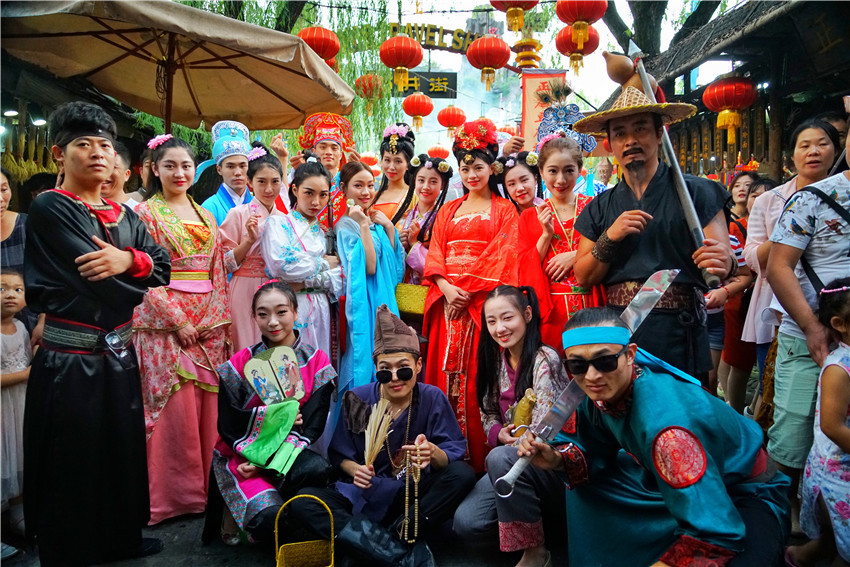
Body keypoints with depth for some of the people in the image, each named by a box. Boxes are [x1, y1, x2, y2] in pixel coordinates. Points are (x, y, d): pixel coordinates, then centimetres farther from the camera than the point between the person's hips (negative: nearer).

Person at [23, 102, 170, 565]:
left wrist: (128, 260, -19)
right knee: (73, 464, 6)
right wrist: (142, 278, -3)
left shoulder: (124, 216, 11)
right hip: (69, 360, -6)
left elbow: (161, 266, 2)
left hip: (118, 356, 7)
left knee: (122, 451, 17)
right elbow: (91, 277, -18)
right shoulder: (48, 210, -9)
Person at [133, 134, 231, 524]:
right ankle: (176, 493, 7)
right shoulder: (145, 213, 1)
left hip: (209, 323, 5)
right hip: (165, 322, -4)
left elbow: (218, 272, 13)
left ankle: (207, 485, 16)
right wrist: (178, 320, -14)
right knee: (177, 407, -5)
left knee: (208, 405, 4)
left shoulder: (206, 216, 16)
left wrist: (215, 318, -1)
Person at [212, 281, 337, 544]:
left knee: (318, 469, -34)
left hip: (289, 453, 2)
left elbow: (313, 425, -4)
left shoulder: (316, 362, 1)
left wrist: (273, 459, -17)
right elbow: (228, 425, -2)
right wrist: (277, 415, -14)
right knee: (268, 517, -29)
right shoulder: (239, 364, 1)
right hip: (242, 456, -1)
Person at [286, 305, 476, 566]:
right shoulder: (357, 400, -4)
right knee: (303, 503, -25)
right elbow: (340, 456, 2)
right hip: (366, 495, 1)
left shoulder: (433, 399, -6)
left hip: (415, 496, -1)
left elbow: (455, 455, -10)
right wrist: (355, 469, -21)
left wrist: (434, 453, -33)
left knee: (463, 474, -26)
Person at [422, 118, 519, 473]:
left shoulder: (504, 210, 8)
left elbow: (500, 257, -4)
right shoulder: (448, 210, 20)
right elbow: (434, 254, 11)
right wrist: (446, 288, -8)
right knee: (444, 370, 1)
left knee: (477, 374, -7)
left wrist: (469, 291, -13)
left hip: (483, 300, -4)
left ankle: (477, 458, 1)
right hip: (447, 300, 4)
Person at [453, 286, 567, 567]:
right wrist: (499, 433, -8)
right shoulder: (496, 360, 6)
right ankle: (529, 507, 13)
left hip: (553, 462, -6)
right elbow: (488, 416, 11)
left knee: (500, 458, -35)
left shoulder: (544, 359, -15)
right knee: (465, 522, -13)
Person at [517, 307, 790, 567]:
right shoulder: (601, 390, -15)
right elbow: (597, 456, 2)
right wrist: (558, 460, -18)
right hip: (677, 483, 7)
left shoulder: (663, 421, -37)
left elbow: (716, 535, -35)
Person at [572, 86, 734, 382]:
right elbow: (583, 278, 6)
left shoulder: (695, 192, 0)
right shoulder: (599, 208, 10)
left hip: (677, 335, -2)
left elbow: (726, 262, -4)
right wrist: (610, 238, -10)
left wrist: (724, 265, -27)